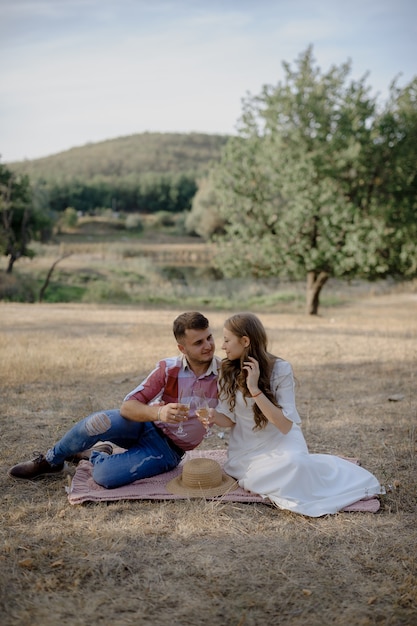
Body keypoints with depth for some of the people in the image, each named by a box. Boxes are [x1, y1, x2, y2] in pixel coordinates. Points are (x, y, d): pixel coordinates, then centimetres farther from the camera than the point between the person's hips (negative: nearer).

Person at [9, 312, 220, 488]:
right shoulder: (169, 368, -13)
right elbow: (127, 407, -20)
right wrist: (159, 412, -40)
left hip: (166, 450, -1)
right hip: (146, 425, 1)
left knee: (105, 475, -28)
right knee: (98, 422, -32)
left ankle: (95, 454, 9)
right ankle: (50, 460, -3)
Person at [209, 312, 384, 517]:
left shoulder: (280, 369, -15)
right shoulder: (227, 371, -4)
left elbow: (285, 425, -21)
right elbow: (229, 419, 2)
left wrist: (255, 390, -28)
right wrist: (213, 416, -20)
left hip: (280, 443, -3)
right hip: (246, 452, 3)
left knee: (293, 462, -35)